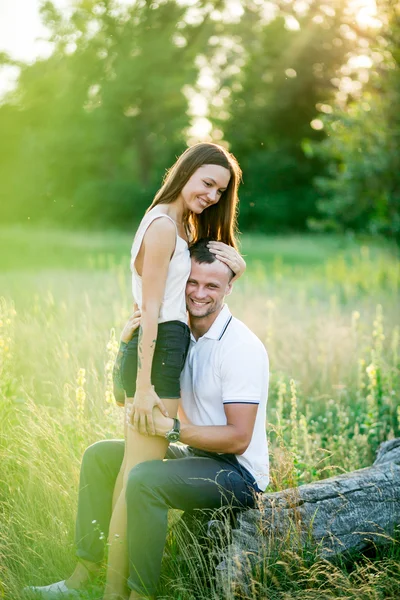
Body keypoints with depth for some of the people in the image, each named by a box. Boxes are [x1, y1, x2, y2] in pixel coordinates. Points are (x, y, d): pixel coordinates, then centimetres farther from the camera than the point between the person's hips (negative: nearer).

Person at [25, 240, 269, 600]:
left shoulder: (242, 348, -19)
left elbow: (238, 438, -23)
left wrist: (172, 428, -29)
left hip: (238, 473, -9)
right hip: (198, 457, 9)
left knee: (144, 479, -32)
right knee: (99, 456, 7)